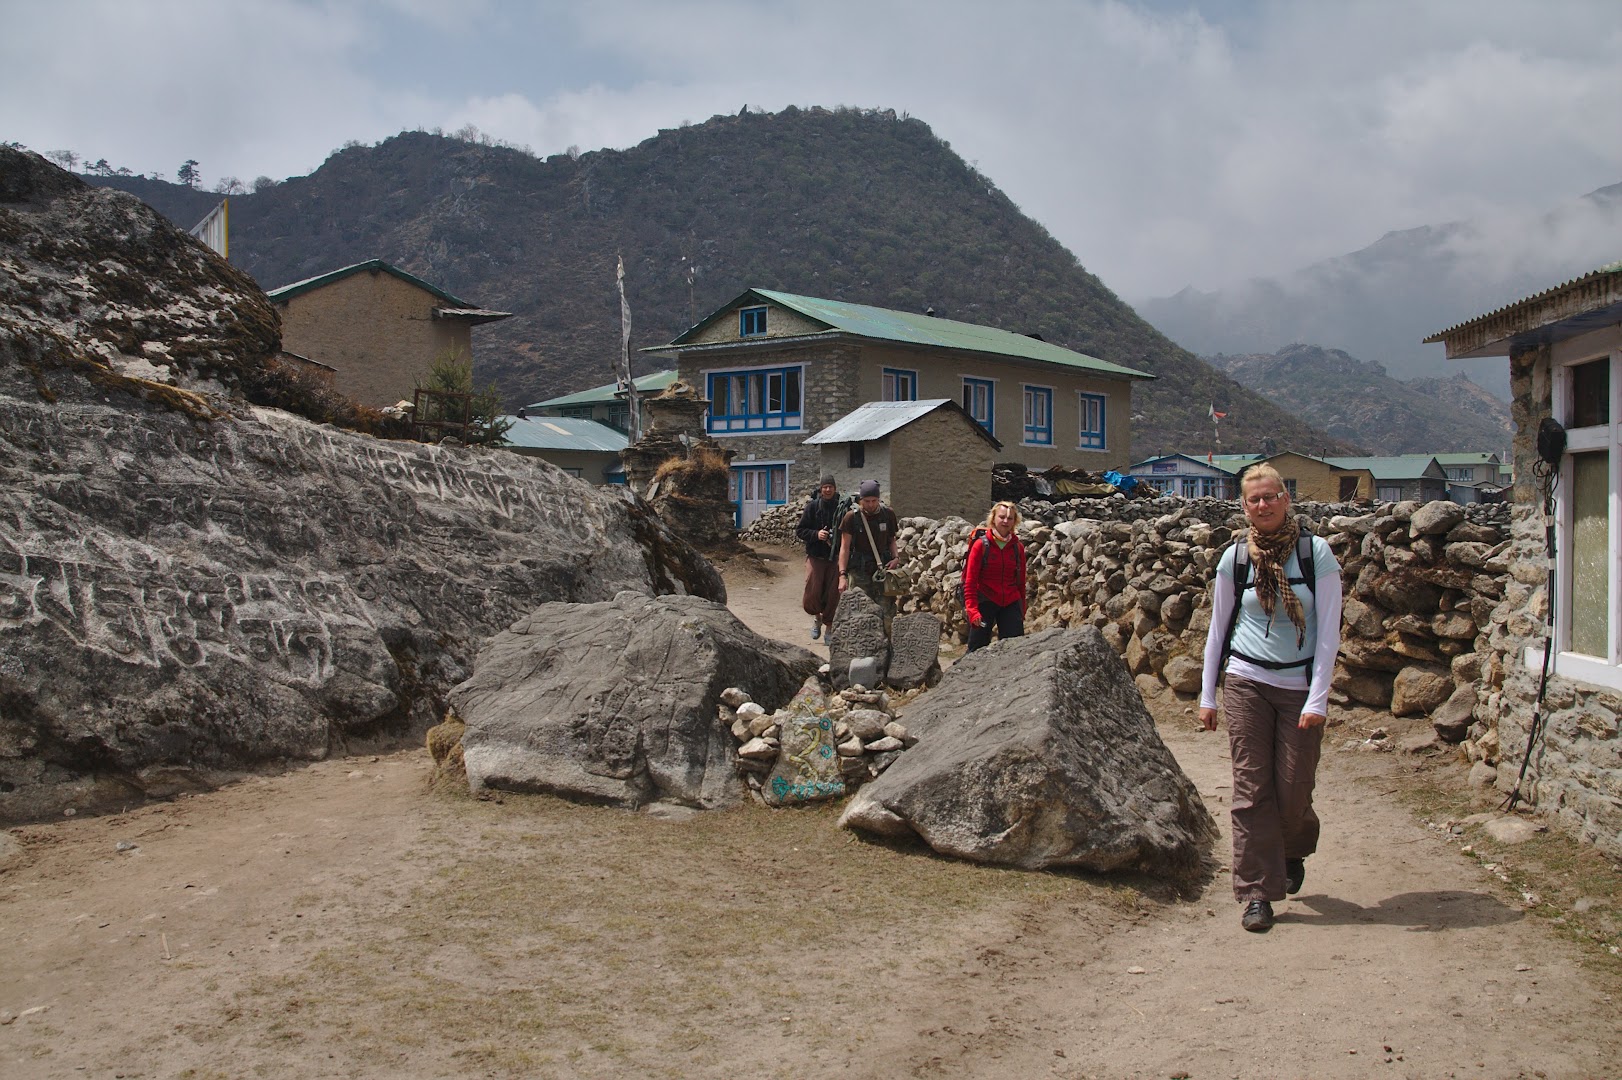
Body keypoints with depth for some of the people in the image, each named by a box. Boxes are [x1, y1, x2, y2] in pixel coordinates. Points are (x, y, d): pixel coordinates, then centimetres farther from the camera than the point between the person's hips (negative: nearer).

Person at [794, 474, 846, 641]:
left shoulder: (842, 508, 0)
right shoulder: (813, 506, -2)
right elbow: (799, 530, 1)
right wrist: (816, 534, -15)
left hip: (835, 558, 1)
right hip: (815, 556, -1)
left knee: (833, 594, 1)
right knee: (813, 593, -6)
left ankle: (829, 625, 18)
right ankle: (817, 616, 24)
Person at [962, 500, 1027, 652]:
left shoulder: (1018, 547, 7)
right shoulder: (981, 544, -4)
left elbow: (1021, 582, 13)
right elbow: (970, 580, -6)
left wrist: (1022, 611, 12)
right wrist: (972, 609, -14)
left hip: (1011, 604, 3)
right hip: (985, 602, -3)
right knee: (978, 649, 0)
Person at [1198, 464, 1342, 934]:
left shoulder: (1316, 553, -3)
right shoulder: (1235, 557, 2)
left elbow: (1328, 630, -4)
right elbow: (1218, 628, 9)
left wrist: (1317, 698, -10)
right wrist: (1207, 695, 8)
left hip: (1300, 687, -1)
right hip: (1246, 683, 1)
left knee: (1292, 791, 5)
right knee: (1251, 789, -1)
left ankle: (1294, 851, 38)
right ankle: (1257, 892, 7)